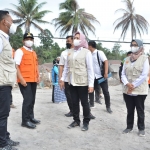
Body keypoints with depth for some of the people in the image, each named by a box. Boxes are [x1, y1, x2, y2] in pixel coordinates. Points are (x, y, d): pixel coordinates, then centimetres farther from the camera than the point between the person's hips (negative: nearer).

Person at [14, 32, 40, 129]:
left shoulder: (34, 53, 17)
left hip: (33, 80, 7)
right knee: (28, 99, -9)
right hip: (25, 80, -7)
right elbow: (16, 66, -13)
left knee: (32, 100, 13)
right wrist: (21, 79, -19)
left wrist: (38, 76, 13)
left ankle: (31, 117, 26)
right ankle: (25, 121, 1)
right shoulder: (20, 51, -5)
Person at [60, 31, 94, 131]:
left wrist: (91, 84, -14)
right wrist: (63, 79, 12)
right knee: (74, 102, 12)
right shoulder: (70, 52, 9)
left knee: (84, 102, 6)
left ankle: (86, 122, 20)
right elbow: (66, 67, 14)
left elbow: (90, 69, -9)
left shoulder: (86, 52, -6)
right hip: (72, 82, 5)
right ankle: (76, 120, 27)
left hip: (83, 82, -5)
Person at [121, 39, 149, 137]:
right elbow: (123, 74, 7)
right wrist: (127, 84, -11)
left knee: (140, 110, 7)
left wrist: (133, 85, -14)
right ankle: (129, 127, 26)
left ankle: (141, 128, 21)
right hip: (128, 90, 4)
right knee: (129, 110, 12)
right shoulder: (127, 59, 10)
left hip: (140, 91, -4)